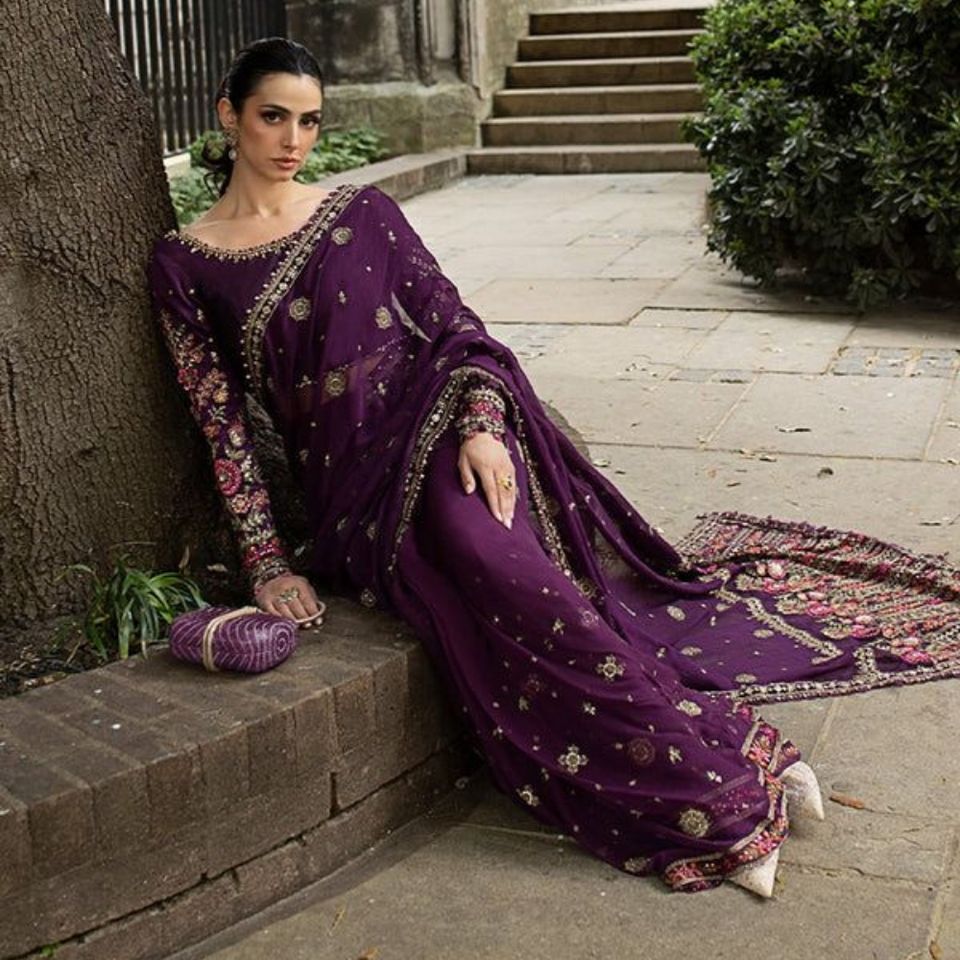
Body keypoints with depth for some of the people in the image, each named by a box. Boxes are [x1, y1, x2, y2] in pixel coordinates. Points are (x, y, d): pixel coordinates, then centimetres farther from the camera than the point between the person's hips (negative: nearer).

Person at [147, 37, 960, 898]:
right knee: (499, 580, -25)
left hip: (438, 436, 1)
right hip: (349, 492, -1)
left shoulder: (362, 213, 11)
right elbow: (221, 420, 3)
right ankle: (721, 803, -22)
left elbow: (455, 325, 6)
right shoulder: (184, 265, 7)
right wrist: (266, 562, -4)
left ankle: (732, 784, -23)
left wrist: (481, 426, -14)